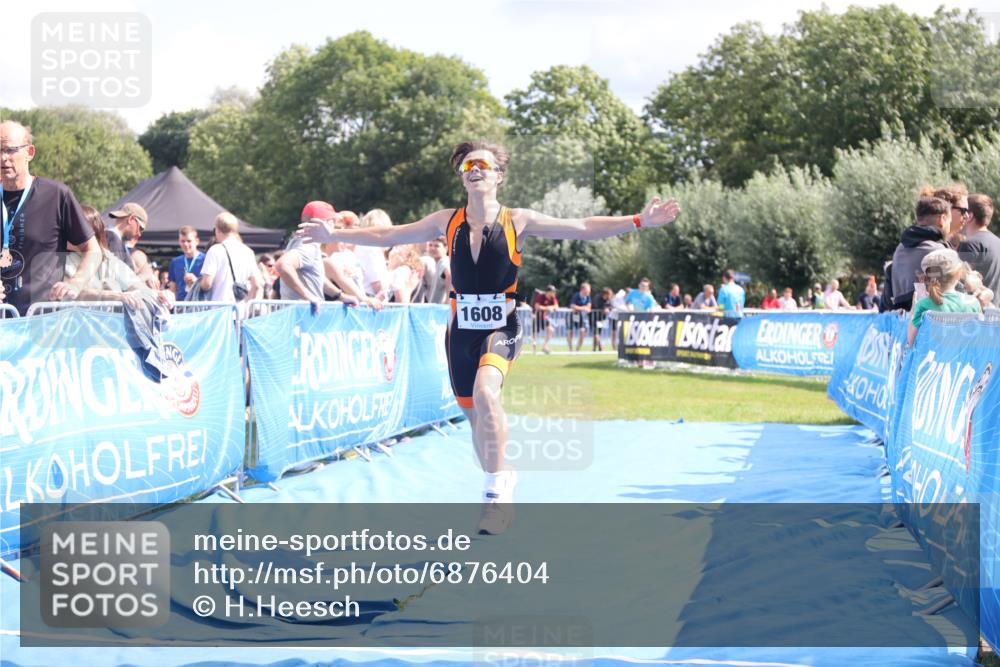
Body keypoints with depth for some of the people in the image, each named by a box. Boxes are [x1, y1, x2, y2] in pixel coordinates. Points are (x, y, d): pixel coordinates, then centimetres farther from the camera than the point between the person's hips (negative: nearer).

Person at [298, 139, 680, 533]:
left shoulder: (518, 221, -3)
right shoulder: (447, 221, 5)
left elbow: (582, 228, -6)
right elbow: (389, 236, 12)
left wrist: (638, 222, -15)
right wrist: (335, 235, 11)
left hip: (501, 327, -4)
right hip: (461, 328, 4)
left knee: (485, 391, -29)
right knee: (474, 414, 10)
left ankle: (496, 491, -21)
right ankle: (500, 482, 35)